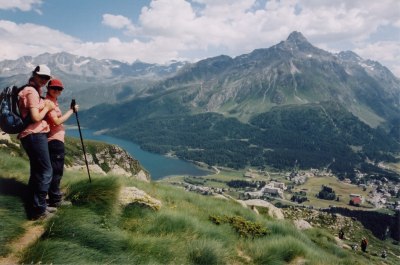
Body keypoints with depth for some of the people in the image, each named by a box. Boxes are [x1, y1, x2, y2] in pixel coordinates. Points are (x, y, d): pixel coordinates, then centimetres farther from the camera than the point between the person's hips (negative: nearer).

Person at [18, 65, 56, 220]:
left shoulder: (33, 91, 19)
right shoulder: (32, 92, -13)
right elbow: (35, 117, -20)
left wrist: (46, 106, 10)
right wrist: (47, 107, -6)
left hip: (32, 136, 11)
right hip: (35, 136, -11)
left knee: (37, 172, 16)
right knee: (45, 172, -6)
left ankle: (35, 207, 25)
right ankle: (38, 210, 1)